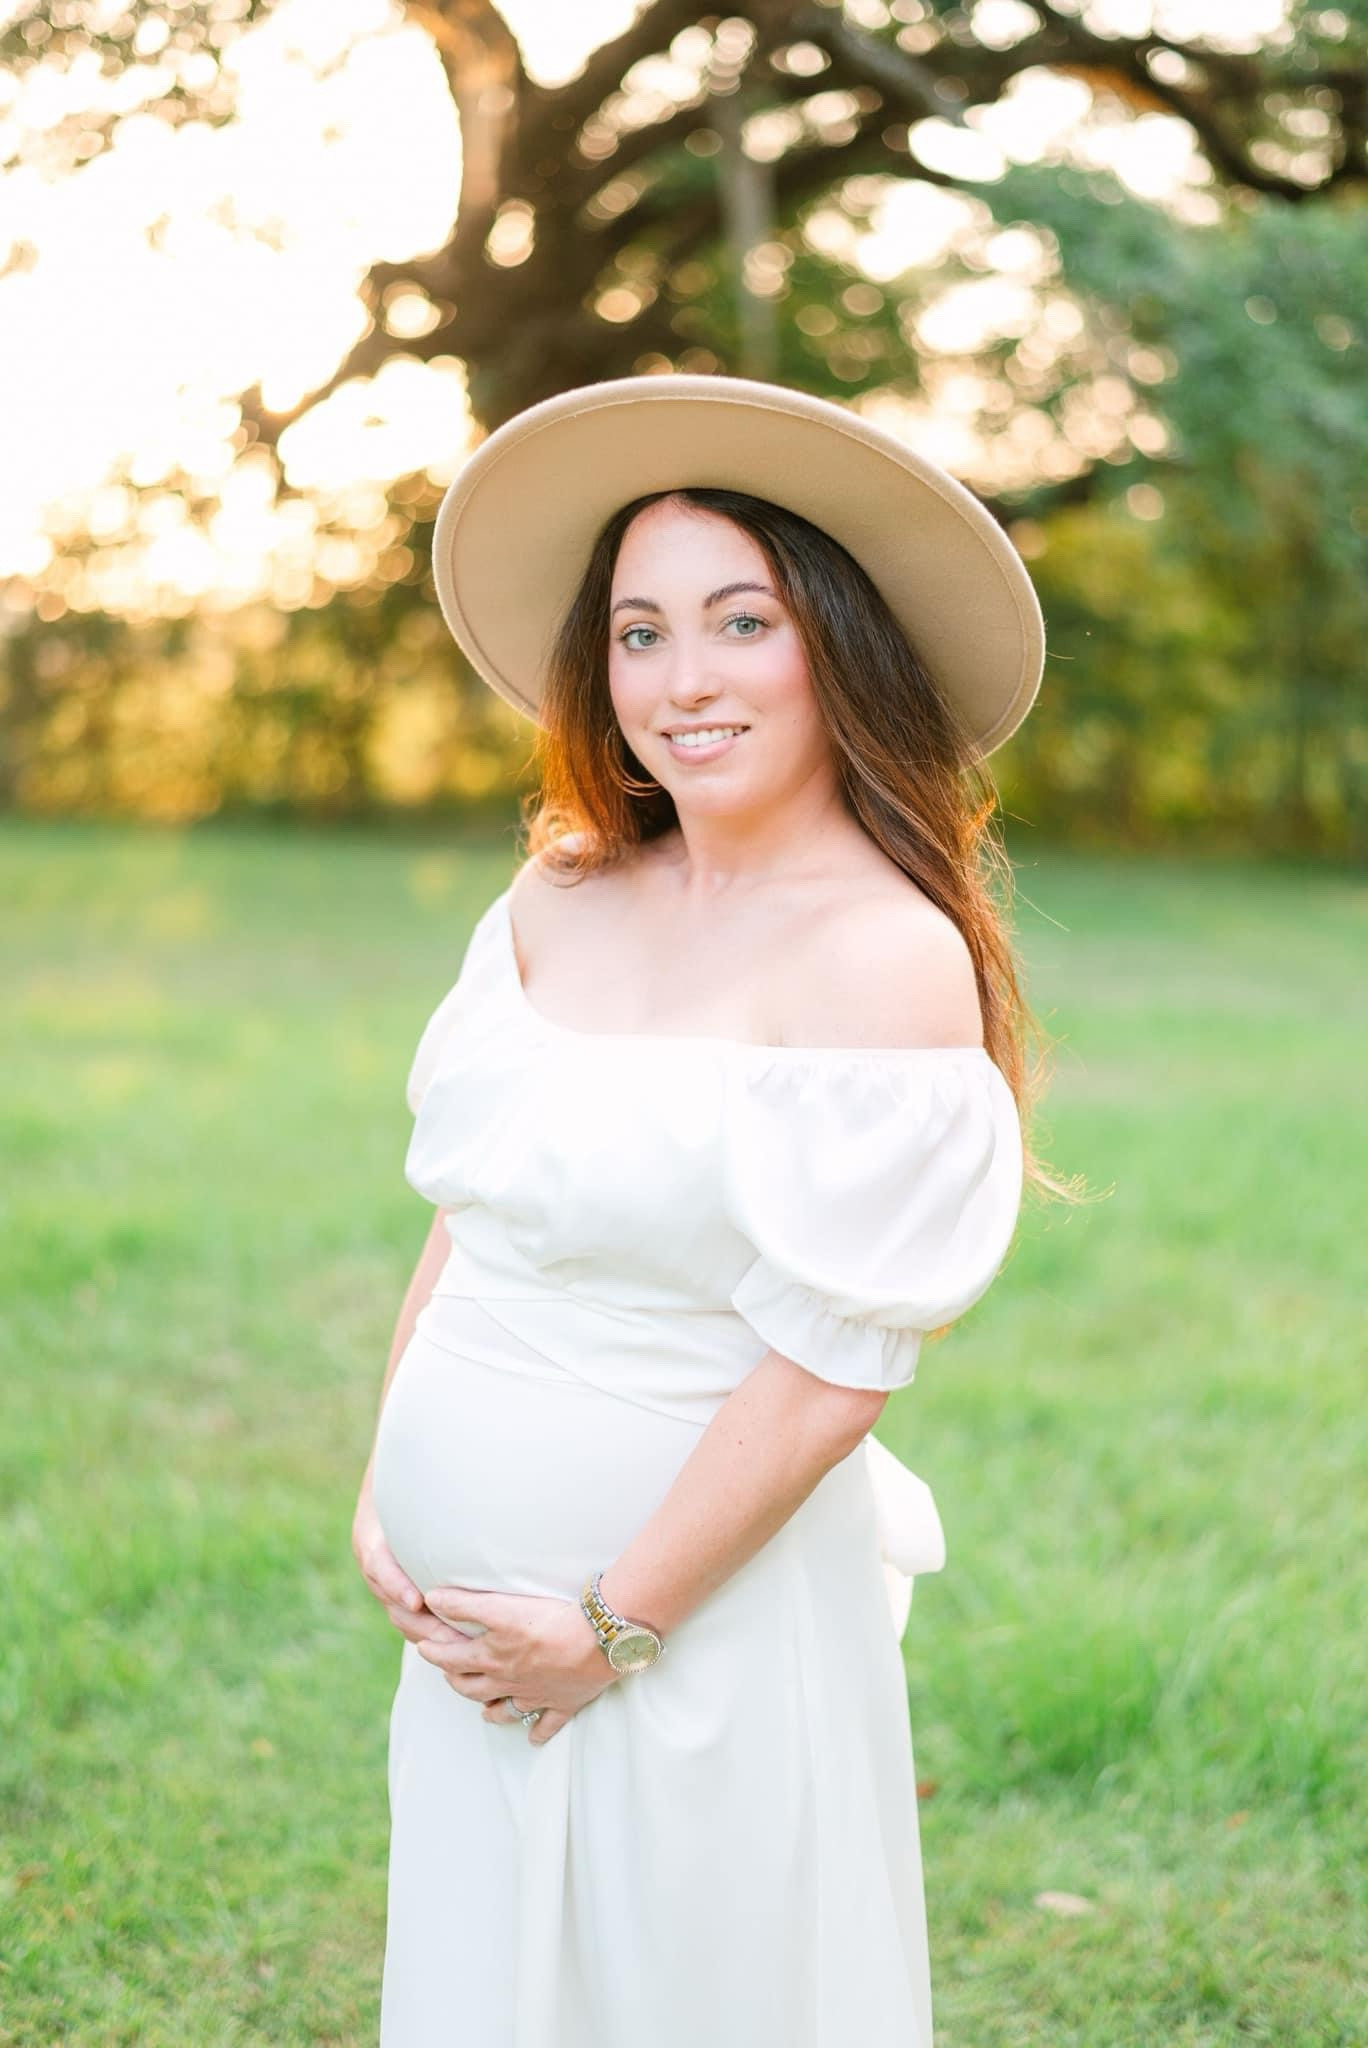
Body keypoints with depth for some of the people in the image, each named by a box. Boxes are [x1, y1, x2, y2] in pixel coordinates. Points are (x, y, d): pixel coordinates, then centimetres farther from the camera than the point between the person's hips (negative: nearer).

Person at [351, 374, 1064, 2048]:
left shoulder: (887, 958, -18)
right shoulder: (562, 896, 2)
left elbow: (828, 1366, -19)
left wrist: (615, 1625, -13)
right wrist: (384, 1490, 3)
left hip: (700, 1598, -6)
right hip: (464, 1607, 6)